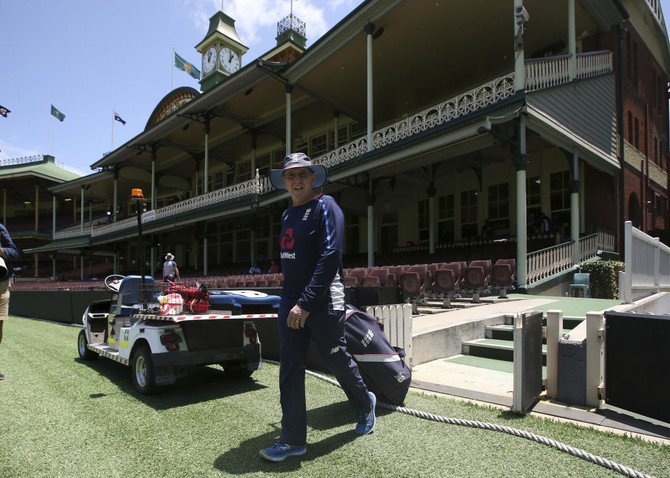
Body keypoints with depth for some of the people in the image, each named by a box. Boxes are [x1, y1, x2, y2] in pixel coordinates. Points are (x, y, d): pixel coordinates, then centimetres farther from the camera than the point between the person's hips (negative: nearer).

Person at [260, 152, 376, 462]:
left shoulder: (325, 207, -10)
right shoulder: (287, 215, 14)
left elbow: (330, 257, -20)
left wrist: (306, 303, -23)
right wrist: (290, 300, 17)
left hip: (322, 302, -7)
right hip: (290, 302, 7)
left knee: (336, 360, 8)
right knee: (290, 369, 5)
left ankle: (364, 403, 38)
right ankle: (293, 440, 16)